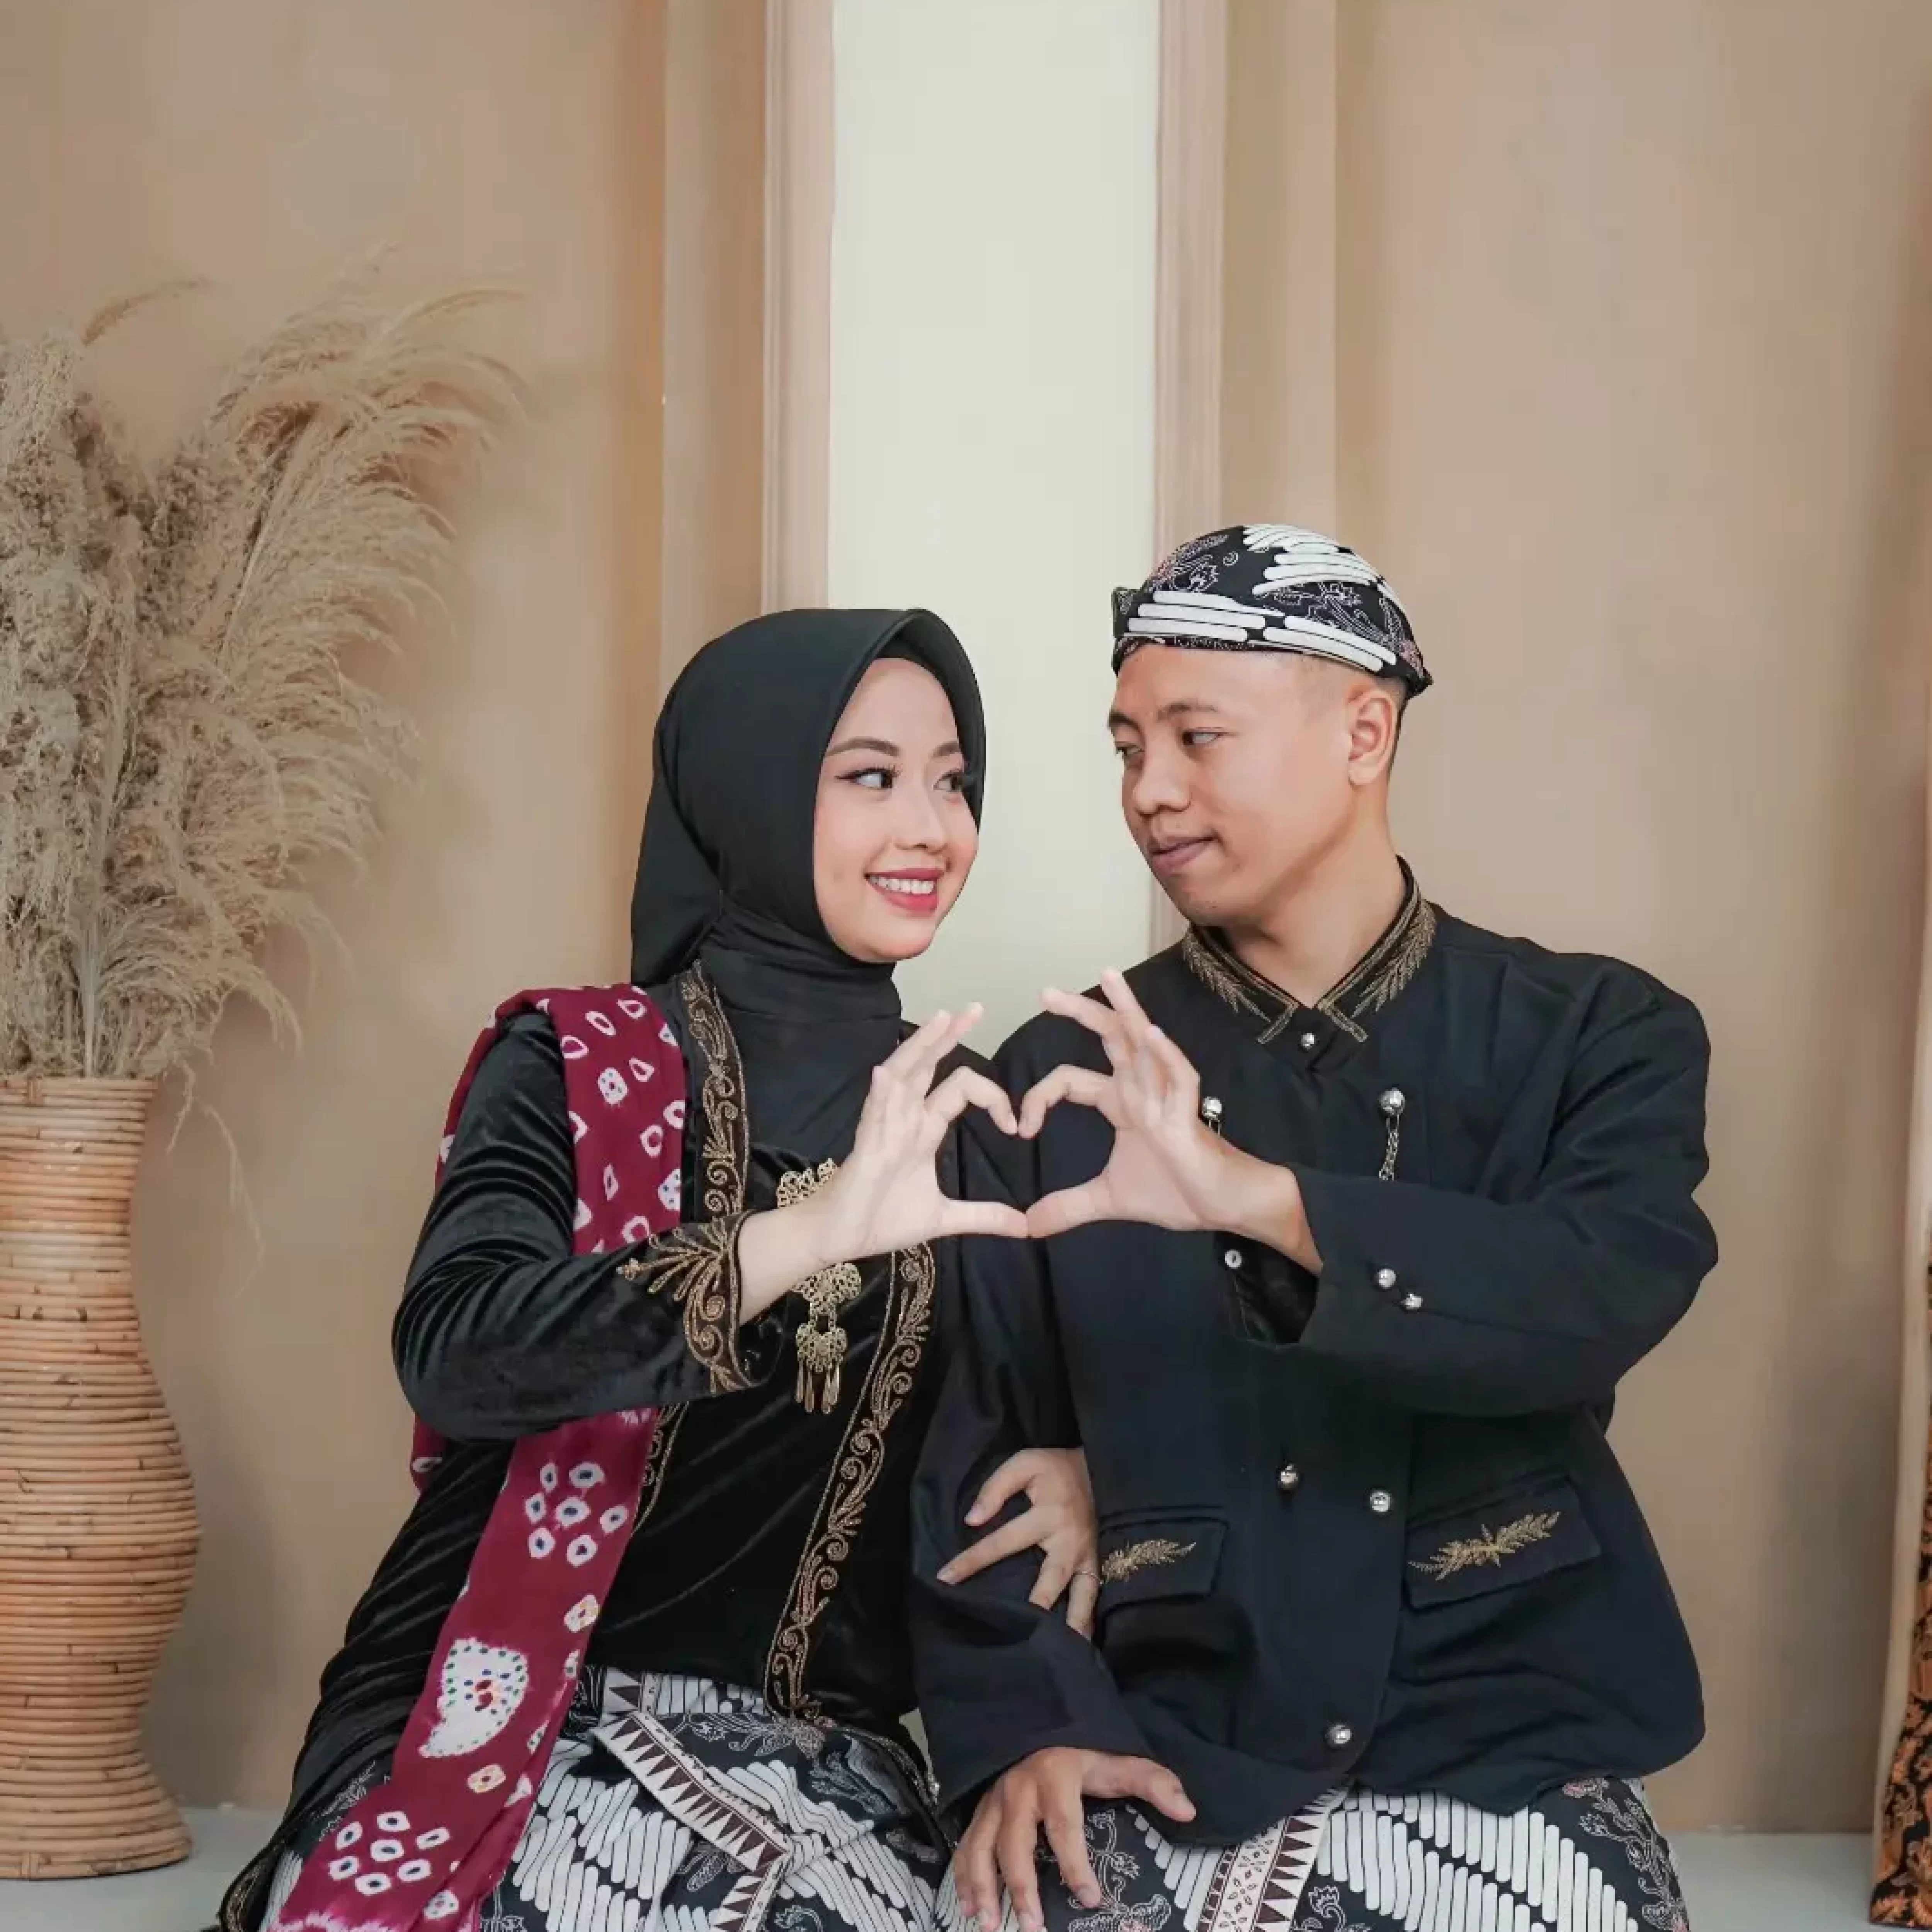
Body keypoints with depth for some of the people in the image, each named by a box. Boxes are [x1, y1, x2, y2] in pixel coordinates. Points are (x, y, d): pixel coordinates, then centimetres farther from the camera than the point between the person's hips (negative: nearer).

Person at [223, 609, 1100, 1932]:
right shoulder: (571, 1066, -3)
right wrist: (806, 1233, -33)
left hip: (816, 1763, 3)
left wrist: (1070, 1469, -5)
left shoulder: (960, 1112, 8)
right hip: (533, 1735, -3)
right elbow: (452, 1350, -20)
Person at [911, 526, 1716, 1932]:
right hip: (1172, 1760, 0)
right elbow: (975, 1451, 5)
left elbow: (1607, 1299, -18)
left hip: (1506, 1750, 0)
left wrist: (1262, 1199, -32)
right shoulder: (1064, 1077, 6)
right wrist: (1022, 1727, -13)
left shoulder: (1598, 1040, 2)